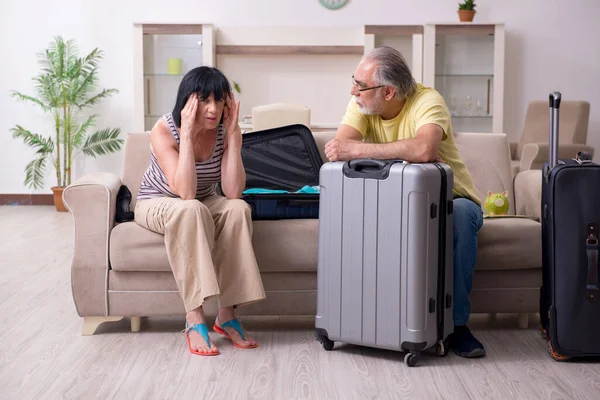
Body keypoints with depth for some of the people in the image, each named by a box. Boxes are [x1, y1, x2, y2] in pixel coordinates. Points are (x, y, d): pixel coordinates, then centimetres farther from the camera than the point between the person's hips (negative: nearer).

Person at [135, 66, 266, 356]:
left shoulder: (225, 132, -14)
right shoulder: (164, 131, -23)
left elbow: (233, 192, -25)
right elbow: (185, 193, -35)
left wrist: (233, 133, -28)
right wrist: (187, 134, -37)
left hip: (202, 206, 4)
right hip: (157, 204, -3)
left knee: (238, 209, -29)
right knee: (191, 209, -38)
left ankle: (226, 314, -24)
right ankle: (194, 319, -37)